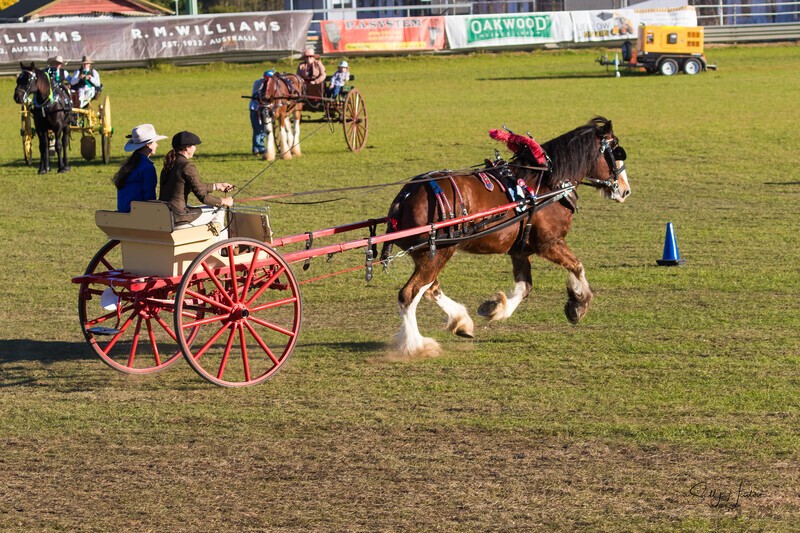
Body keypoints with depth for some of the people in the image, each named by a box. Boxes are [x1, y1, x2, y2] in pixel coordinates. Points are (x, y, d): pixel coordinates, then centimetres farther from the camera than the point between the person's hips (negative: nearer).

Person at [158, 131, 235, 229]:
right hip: (178, 219, -9)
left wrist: (218, 186, 29)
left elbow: (196, 186, 23)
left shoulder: (169, 164, 12)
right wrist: (223, 201, 1)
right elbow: (202, 196, -15)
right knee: (218, 211, 11)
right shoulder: (187, 166, -15)